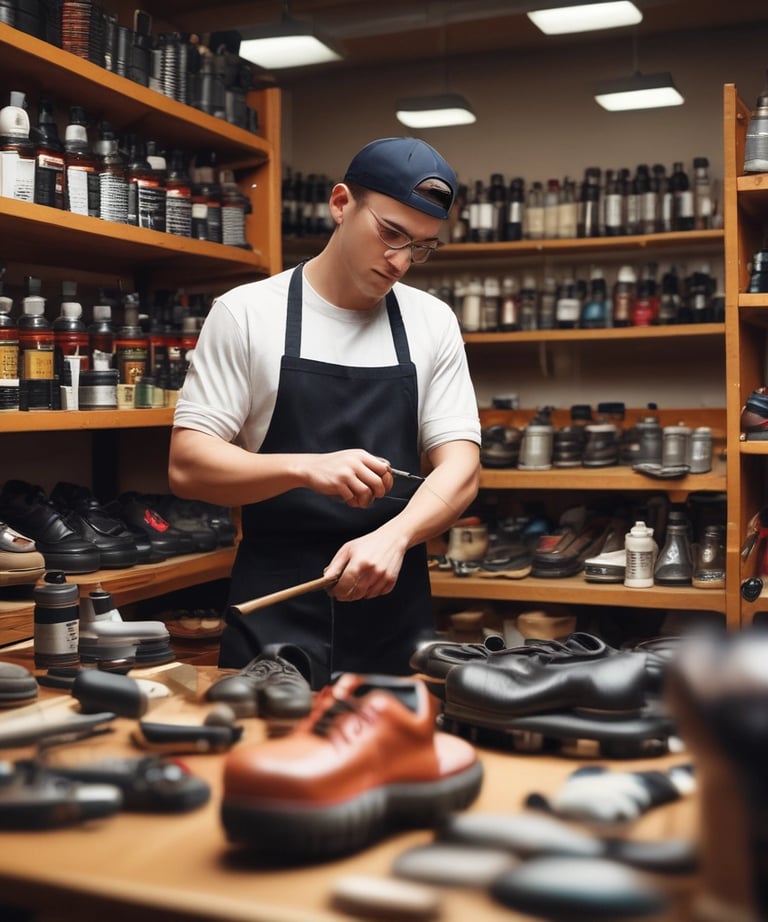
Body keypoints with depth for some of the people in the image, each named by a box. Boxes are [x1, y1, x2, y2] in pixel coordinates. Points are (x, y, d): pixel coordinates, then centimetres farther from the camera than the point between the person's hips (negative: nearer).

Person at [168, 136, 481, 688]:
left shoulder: (433, 323, 5)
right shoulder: (246, 313, -3)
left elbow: (460, 467, -1)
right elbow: (187, 466, -7)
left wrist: (393, 536, -20)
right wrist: (306, 468, -23)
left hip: (396, 608, 3)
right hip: (274, 612, -2)